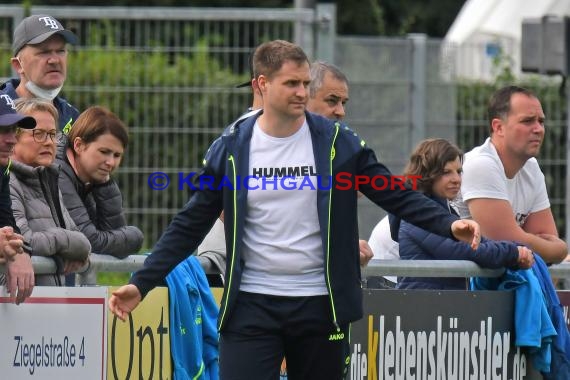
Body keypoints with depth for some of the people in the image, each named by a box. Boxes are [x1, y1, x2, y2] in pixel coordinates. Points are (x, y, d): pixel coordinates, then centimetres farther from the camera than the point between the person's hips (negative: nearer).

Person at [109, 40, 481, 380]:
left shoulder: (338, 142, 0)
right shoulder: (231, 148, 0)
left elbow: (397, 196, 1)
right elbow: (190, 225, 4)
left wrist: (450, 224, -15)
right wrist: (141, 284, -2)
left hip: (320, 305, 1)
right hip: (251, 307, -1)